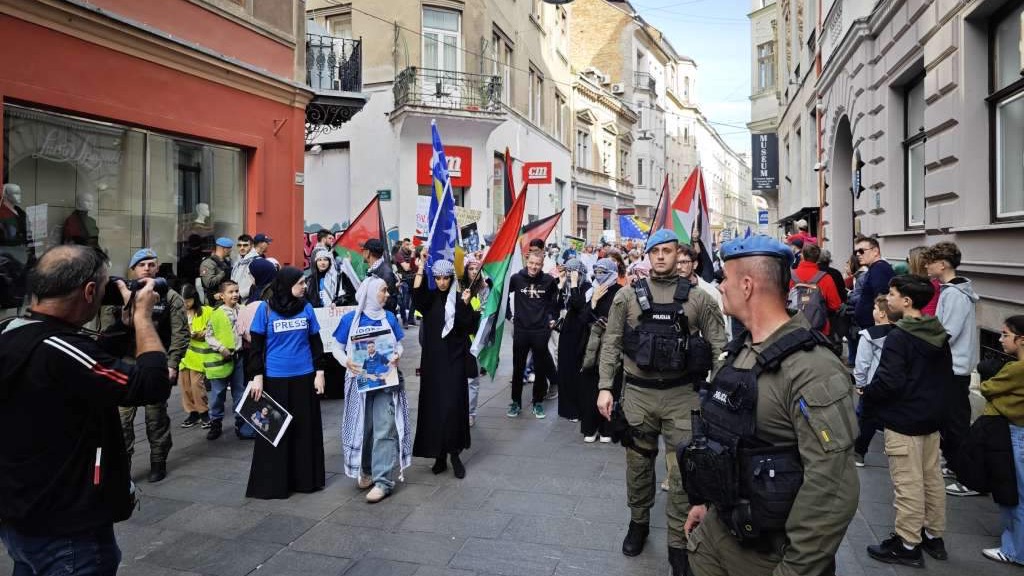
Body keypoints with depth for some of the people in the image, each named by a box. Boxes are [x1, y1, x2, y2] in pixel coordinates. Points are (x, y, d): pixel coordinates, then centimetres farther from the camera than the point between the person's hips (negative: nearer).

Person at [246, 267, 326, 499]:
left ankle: (305, 478, 22)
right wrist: (257, 376, -6)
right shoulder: (265, 309, -4)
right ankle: (272, 482, 19)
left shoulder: (306, 308, 3)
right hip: (275, 379, -2)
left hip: (304, 377, 2)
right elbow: (256, 346, -1)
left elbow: (316, 342, 7)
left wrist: (319, 372, 2)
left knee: (305, 429, 9)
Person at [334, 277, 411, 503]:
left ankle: (383, 481, -4)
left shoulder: (389, 318, 2)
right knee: (363, 428, 10)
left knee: (385, 429, -7)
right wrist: (347, 362, -18)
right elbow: (338, 349, 2)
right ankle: (367, 470, 30)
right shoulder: (350, 319, -2)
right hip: (360, 379, 0)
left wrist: (397, 356, -14)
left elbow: (398, 345, 9)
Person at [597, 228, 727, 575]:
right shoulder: (627, 295, 1)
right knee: (638, 462, 15)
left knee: (683, 470, 4)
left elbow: (719, 347, 1)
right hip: (637, 392, 1)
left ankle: (678, 543, 20)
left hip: (681, 394, -1)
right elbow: (611, 343, 2)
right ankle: (638, 522, 38)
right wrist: (605, 387, -5)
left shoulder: (698, 298, 0)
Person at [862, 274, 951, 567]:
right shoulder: (939, 335, 6)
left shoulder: (898, 337, -21)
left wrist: (866, 395, -8)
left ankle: (908, 544, 10)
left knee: (908, 484, 0)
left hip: (903, 421, -9)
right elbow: (947, 376, 15)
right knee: (932, 478, 17)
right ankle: (933, 536, 30)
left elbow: (888, 382, -25)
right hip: (933, 419, 9)